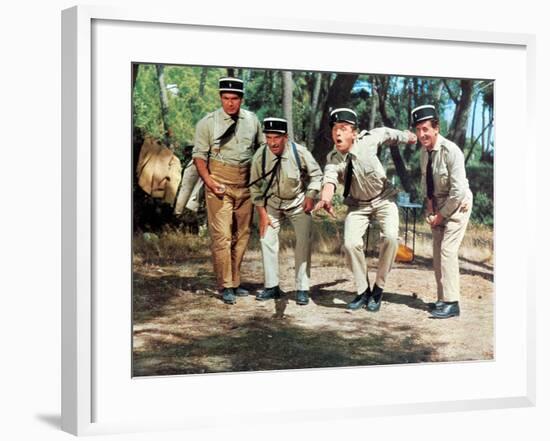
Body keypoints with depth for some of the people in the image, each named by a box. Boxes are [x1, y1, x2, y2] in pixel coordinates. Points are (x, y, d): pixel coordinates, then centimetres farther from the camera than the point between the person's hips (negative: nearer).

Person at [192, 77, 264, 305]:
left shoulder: (252, 120, 7)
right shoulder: (208, 123, -3)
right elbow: (199, 155, -3)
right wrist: (209, 181, -16)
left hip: (245, 184, 4)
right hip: (220, 184, -4)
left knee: (241, 235, 9)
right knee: (222, 235, -9)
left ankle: (235, 282, 19)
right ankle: (225, 286, -2)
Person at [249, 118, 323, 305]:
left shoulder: (300, 153, -24)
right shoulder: (260, 156, -20)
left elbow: (316, 174, -5)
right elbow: (255, 186, -7)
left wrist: (311, 196, -17)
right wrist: (262, 212, -9)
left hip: (298, 203, -1)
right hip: (272, 202, 2)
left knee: (304, 243, -8)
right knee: (267, 239, -4)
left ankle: (302, 289, 2)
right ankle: (271, 287, 8)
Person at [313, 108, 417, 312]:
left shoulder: (367, 141, -21)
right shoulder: (333, 159, -20)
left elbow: (385, 132, 0)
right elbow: (329, 182, -38)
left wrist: (406, 136, 19)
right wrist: (325, 199, -61)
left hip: (383, 199, -1)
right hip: (357, 204, 1)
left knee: (390, 237, -24)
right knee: (350, 243, -17)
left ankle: (378, 289, -8)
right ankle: (363, 291, 5)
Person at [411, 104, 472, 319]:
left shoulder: (450, 151, -23)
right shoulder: (424, 152, 0)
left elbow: (459, 190, -24)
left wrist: (441, 214, -17)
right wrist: (430, 205, 0)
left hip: (456, 204, -8)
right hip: (438, 205, 8)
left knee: (447, 250, -15)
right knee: (437, 251, 7)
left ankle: (451, 303, -13)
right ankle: (442, 299, 14)